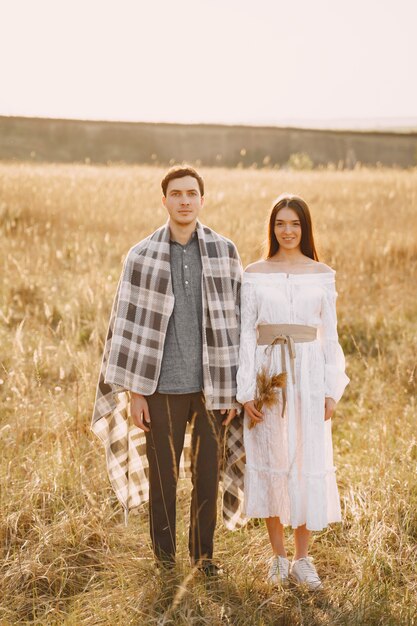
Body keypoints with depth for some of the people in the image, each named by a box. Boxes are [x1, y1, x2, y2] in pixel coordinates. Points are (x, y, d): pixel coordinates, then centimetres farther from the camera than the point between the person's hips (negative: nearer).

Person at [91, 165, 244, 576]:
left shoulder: (224, 253, 1)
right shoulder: (142, 257, -2)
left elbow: (234, 321, 3)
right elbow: (129, 324, -1)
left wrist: (232, 388, 1)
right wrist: (134, 391, -4)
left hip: (212, 384, 1)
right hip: (163, 387, -1)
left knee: (207, 474, 10)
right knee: (162, 476, 9)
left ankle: (203, 554, 27)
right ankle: (164, 557, 25)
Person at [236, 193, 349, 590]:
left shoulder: (322, 275, 5)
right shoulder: (254, 275, 2)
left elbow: (329, 335, 6)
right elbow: (246, 334, 1)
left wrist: (331, 390, 0)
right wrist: (246, 390, -6)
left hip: (308, 374, 0)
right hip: (268, 375, 0)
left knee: (308, 464, 1)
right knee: (271, 460, 5)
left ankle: (302, 558, 14)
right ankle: (278, 557, 18)